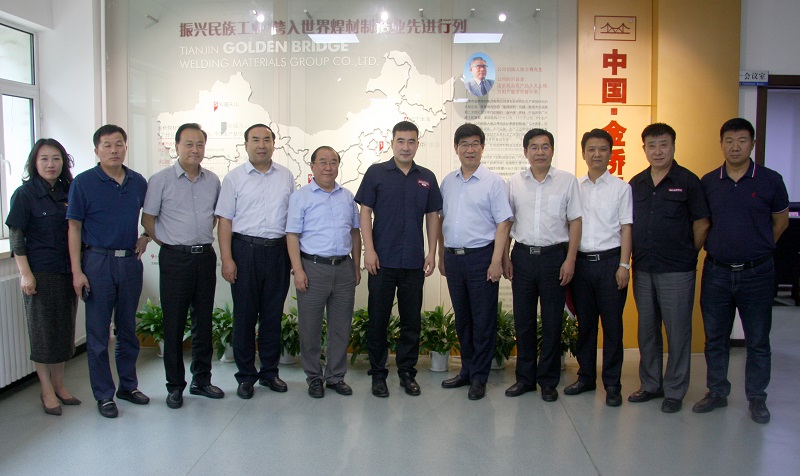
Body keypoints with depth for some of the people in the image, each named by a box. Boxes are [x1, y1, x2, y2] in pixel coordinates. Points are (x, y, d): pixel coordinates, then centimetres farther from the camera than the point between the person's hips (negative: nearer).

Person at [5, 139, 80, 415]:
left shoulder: (68, 191, 7)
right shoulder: (25, 193, -6)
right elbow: (16, 237, -7)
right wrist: (26, 274, -13)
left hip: (67, 271, 5)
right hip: (40, 273, -5)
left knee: (65, 329, 11)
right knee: (43, 331, 3)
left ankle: (59, 384, 24)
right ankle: (47, 390, 15)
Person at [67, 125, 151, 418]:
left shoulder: (138, 182, 6)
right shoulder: (84, 182, -5)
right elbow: (74, 228, -5)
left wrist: (146, 237, 6)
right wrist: (77, 270, -11)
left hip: (131, 261, 4)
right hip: (98, 261, -3)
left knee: (128, 329, 14)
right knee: (98, 333, 3)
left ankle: (128, 386, 27)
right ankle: (104, 395, 15)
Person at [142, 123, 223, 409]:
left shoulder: (213, 180, 8)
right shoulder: (160, 180, -4)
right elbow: (148, 219, 1)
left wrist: (203, 237, 11)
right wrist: (171, 243, 3)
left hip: (205, 256, 4)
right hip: (175, 259, -4)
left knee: (204, 321, 11)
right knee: (174, 324, 2)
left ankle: (202, 380, 24)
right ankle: (175, 386, 14)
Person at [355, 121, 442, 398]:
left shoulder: (427, 178, 8)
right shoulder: (376, 173, 0)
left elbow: (433, 216, 10)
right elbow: (365, 212, -2)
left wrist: (432, 253, 3)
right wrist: (369, 250, -10)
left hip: (414, 261, 3)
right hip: (382, 260, -2)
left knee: (412, 321, 9)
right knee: (378, 319, 4)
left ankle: (407, 372, 22)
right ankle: (378, 373, 17)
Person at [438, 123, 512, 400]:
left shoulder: (493, 182, -4)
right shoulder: (448, 182, 10)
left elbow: (503, 223, -8)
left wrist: (496, 262, -15)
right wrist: (441, 257, 13)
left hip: (481, 256, -5)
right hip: (453, 256, 5)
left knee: (483, 320, 2)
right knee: (462, 318, 14)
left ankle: (479, 377, 13)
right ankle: (467, 370, 27)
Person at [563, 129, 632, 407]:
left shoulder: (621, 188, 2)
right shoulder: (574, 187, 9)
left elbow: (626, 228, 0)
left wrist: (623, 265, -7)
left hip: (609, 260, -3)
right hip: (580, 261, 3)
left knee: (612, 324, 2)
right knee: (585, 323, 10)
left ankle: (612, 384, 12)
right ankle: (586, 377, 22)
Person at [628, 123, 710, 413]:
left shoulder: (688, 182, -5)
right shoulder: (636, 184, 8)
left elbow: (701, 225, -2)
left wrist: (687, 255, 2)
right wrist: (630, 260, 6)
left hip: (676, 271, -4)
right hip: (642, 269, 5)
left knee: (677, 330, 3)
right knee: (646, 329, 13)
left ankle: (675, 391, 16)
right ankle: (650, 384, 26)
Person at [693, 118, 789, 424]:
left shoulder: (770, 180, -3)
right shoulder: (708, 182, 2)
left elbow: (780, 221, 9)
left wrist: (756, 249, 11)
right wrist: (717, 248, 8)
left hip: (756, 273, -2)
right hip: (716, 272, 2)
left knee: (758, 340, 7)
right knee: (715, 338, 11)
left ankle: (757, 398, 21)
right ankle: (716, 392, 25)